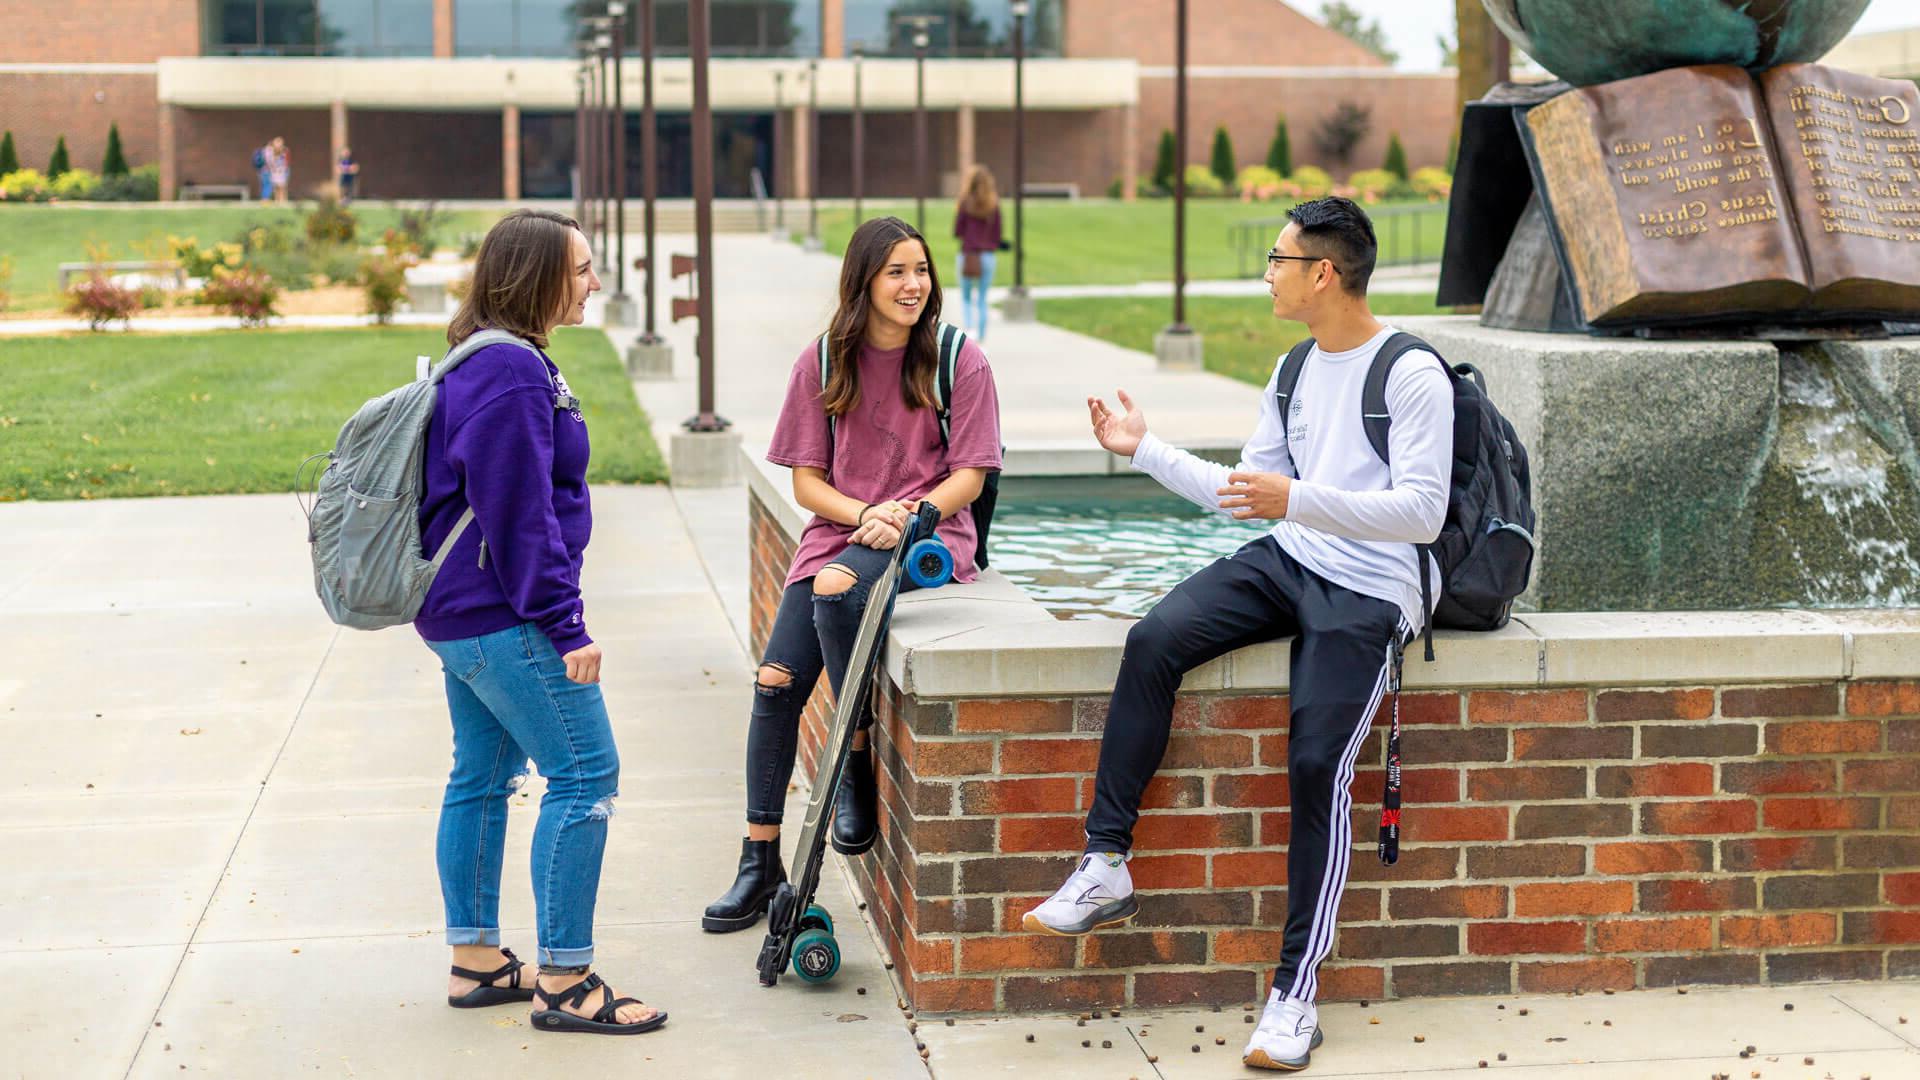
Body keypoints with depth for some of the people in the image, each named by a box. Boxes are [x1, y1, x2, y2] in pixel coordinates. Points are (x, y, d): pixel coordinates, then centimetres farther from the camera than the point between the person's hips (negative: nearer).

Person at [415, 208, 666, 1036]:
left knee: (483, 775, 16)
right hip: (505, 618, -11)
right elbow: (520, 516, -21)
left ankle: (475, 959, 25)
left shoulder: (483, 363, 15)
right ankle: (564, 982, -4)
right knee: (585, 775, -7)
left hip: (460, 615, 11)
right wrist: (566, 626, -18)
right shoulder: (514, 374, -19)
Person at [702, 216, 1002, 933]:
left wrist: (908, 515, -19)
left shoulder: (960, 362, 0)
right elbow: (806, 481, 5)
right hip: (838, 530, 3)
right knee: (775, 680, -13)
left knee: (837, 585, -35)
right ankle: (760, 863, -1)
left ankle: (856, 767, -17)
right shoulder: (823, 363, 6)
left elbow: (969, 476, -2)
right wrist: (867, 515, -13)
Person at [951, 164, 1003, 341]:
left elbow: (957, 231, -5)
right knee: (982, 299, 12)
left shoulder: (965, 203, -7)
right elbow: (997, 232, 2)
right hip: (988, 255, 2)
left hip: (967, 255, -2)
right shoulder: (994, 204, -1)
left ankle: (970, 328, -12)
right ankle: (981, 337, 9)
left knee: (966, 298, 11)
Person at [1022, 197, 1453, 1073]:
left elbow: (1422, 510, -18)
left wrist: (1297, 500, -28)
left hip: (1368, 592, -7)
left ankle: (1296, 993, -12)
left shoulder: (1412, 375, -10)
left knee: (1317, 763, -20)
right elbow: (1246, 494, 22)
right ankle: (1105, 866, -15)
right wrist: (1145, 451, 18)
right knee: (1153, 640, -19)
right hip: (1285, 560, 7)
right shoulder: (1293, 373, 15)